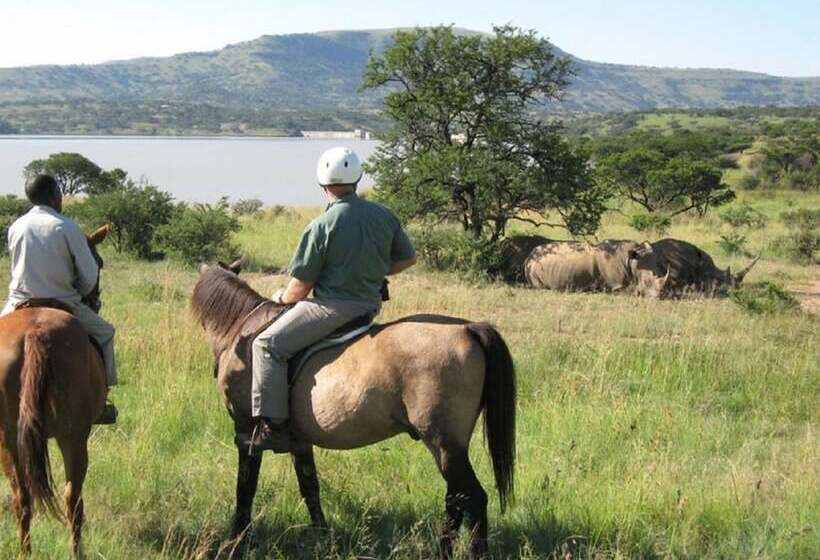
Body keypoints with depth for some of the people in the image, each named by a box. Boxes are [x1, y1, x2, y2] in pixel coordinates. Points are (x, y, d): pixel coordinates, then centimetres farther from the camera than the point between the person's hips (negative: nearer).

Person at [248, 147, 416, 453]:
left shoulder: (320, 227, -14)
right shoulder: (384, 216, 3)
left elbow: (300, 286, -10)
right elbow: (408, 258, 15)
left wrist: (282, 298, 12)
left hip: (333, 307, -8)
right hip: (371, 305, 8)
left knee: (268, 345, -3)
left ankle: (272, 425, -12)